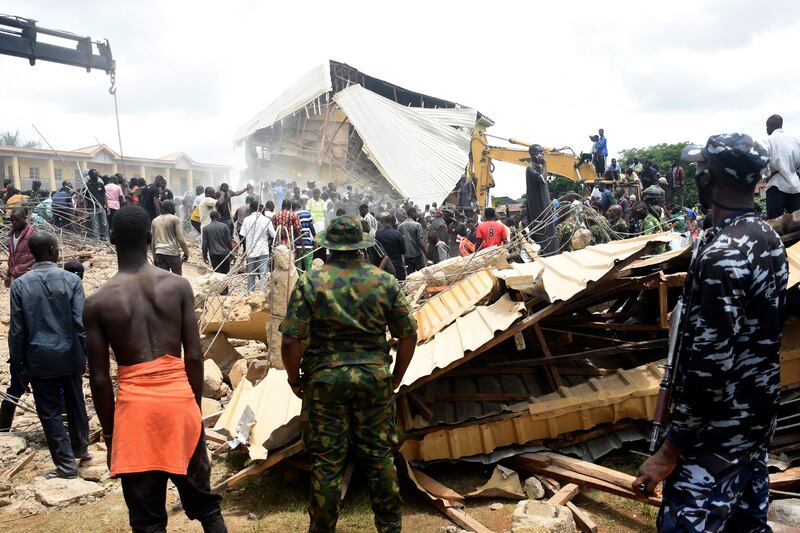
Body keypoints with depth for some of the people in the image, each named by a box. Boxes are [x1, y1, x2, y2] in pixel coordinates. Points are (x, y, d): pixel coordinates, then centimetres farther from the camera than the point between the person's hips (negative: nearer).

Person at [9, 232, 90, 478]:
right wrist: (84, 356, 1)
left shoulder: (20, 284, -7)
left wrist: (19, 367, 5)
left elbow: (17, 331, -5)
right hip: (70, 356, 1)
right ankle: (80, 448, 38)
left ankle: (66, 464, 14)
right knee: (75, 404, 20)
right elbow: (80, 324, -10)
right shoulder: (71, 280, -9)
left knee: (49, 412, 9)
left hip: (39, 360, -1)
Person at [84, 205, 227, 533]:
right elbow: (194, 356, -3)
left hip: (135, 405, -1)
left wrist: (108, 432, 8)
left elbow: (99, 379, -4)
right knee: (203, 502, 20)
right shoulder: (178, 286, -4)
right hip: (179, 398, 1)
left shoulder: (98, 303, -6)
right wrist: (195, 405, 10)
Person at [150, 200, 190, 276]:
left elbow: (152, 241, 15)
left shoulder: (155, 221, 13)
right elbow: (181, 239, -9)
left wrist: (154, 257, 21)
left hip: (159, 253, 4)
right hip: (173, 252, -4)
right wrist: (186, 252, 2)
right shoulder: (175, 219, -2)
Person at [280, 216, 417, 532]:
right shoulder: (385, 281, -1)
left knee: (326, 461, 11)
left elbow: (291, 340, -12)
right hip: (375, 378, 2)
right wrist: (396, 377, 13)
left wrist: (294, 378, 5)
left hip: (325, 379, -2)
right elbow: (408, 335, 0)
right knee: (379, 456, 16)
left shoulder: (310, 283, -8)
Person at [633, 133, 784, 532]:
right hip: (758, 416, 10)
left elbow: (711, 365, -26)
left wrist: (668, 452, -20)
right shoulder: (770, 238, 5)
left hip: (719, 432, -10)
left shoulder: (722, 254, -24)